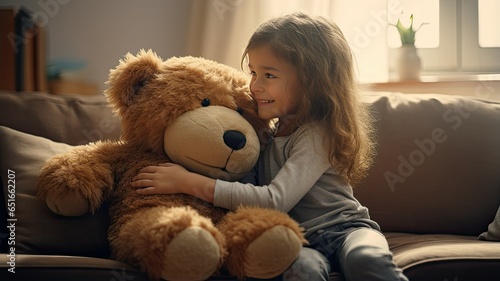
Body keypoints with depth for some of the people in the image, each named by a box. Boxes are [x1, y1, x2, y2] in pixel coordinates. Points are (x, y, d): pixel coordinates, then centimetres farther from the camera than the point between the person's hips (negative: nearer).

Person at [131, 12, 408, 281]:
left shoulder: (317, 134, -12)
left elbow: (275, 200, -24)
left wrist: (190, 182, -24)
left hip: (344, 229, -4)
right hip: (299, 241, 4)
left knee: (366, 259, -38)